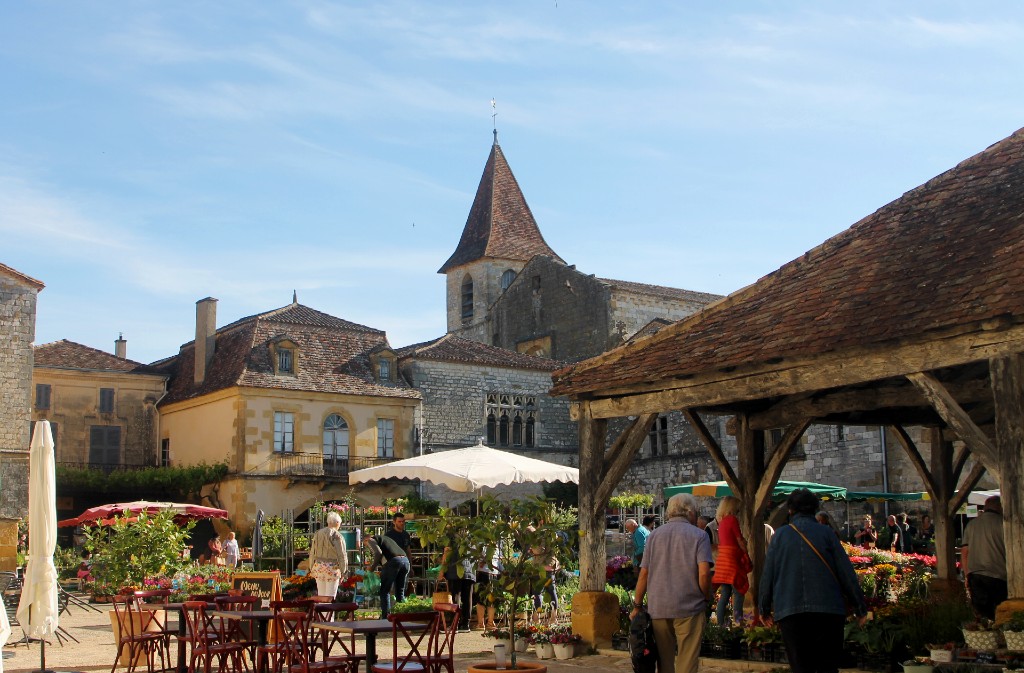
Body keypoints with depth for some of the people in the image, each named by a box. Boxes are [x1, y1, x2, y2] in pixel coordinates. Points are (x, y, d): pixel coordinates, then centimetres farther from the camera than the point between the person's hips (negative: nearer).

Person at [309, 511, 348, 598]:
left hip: (318, 567, 5)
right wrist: (342, 571, -1)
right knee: (330, 596, 1)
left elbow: (312, 553, 9)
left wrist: (311, 568, 17)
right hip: (332, 568, -5)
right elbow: (341, 555, -9)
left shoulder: (318, 534, 4)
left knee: (321, 595, 12)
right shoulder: (336, 536, -12)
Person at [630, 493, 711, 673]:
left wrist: (637, 606, 13)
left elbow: (644, 574, 7)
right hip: (689, 607, -3)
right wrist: (707, 597, 3)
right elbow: (704, 573, -13)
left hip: (658, 608, 4)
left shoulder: (654, 535, 9)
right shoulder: (698, 535, -2)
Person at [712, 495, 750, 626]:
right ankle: (738, 621, -13)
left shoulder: (722, 521, 13)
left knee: (725, 593, 10)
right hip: (732, 559, -8)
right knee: (738, 592, -7)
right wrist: (747, 557, 1)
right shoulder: (732, 520, -11)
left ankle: (721, 623, 9)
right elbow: (740, 541, -9)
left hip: (722, 558, 8)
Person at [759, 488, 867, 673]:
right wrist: (860, 608, 8)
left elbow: (768, 574, 6)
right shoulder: (825, 533, 3)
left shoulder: (780, 535, 5)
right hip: (828, 611, 0)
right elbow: (846, 572, 2)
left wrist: (765, 608, 16)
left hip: (789, 612, 1)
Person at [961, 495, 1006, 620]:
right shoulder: (1001, 522, -3)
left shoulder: (971, 525, 13)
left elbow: (964, 551, 13)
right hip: (997, 575, -5)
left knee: (981, 613, 9)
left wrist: (967, 575, 18)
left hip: (974, 575, 5)